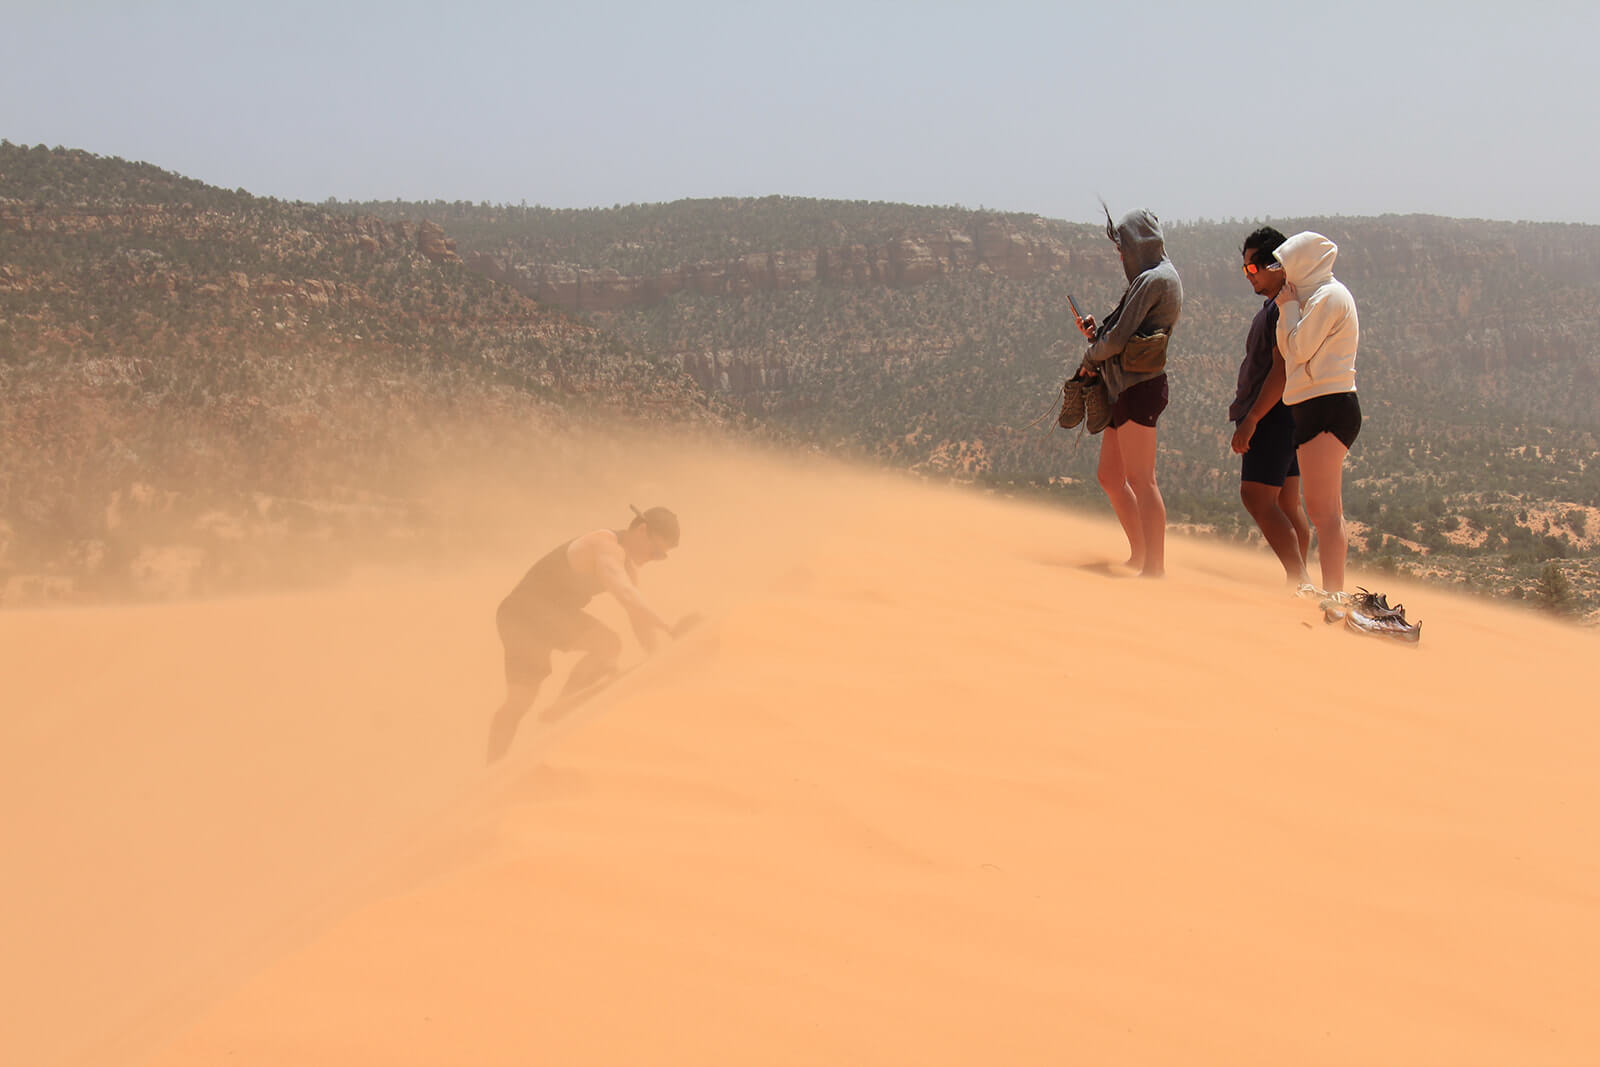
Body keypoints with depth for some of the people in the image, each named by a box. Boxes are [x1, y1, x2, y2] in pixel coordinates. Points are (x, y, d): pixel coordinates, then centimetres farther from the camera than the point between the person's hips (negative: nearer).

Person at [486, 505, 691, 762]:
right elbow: (625, 594, -38)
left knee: (519, 700, 13)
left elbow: (640, 615, 15)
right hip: (528, 609, -10)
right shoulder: (606, 547, -20)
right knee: (609, 646, -22)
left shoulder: (628, 564, 12)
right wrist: (670, 629, -42)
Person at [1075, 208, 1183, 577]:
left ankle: (1155, 567, -11)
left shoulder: (1154, 280, -10)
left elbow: (1120, 338, -14)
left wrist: (1091, 357, 3)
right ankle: (1139, 555, 23)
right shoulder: (1147, 279, 21)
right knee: (1110, 476, 14)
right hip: (1125, 390, 11)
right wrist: (1096, 332, 7)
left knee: (1140, 479, -11)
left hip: (1139, 390, -11)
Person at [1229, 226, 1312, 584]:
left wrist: (1251, 419, -22)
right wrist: (1249, 417, 22)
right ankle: (1299, 581, 12)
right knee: (1286, 504, 10)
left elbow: (1282, 369, -21)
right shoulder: (1275, 306, 18)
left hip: (1273, 415, -10)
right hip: (1279, 418, 10)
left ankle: (1299, 579, -19)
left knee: (1257, 497, -15)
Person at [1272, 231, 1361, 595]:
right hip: (1324, 406, 11)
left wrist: (1290, 307, -1)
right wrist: (1287, 309, 8)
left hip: (1327, 406, -11)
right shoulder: (1319, 296, 21)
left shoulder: (1329, 296, -9)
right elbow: (1289, 349, 18)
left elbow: (1299, 348, -12)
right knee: (1327, 511, 12)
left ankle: (1332, 593, -15)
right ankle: (1333, 590, 16)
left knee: (1323, 510, -13)